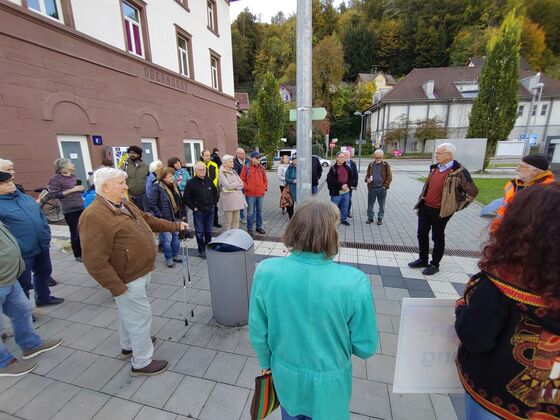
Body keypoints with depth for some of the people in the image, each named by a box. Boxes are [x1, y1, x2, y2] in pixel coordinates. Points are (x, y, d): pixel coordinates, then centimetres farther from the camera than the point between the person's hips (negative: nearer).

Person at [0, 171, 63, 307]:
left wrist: (46, 236, 8)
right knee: (23, 283, 7)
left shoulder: (26, 197, 7)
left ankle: (43, 298, 44)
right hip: (21, 254, -7)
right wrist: (16, 248, -20)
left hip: (42, 247, 7)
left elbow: (41, 216, 15)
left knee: (44, 272, 23)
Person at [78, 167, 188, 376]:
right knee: (141, 317, 5)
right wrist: (117, 287, -22)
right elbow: (95, 262, -26)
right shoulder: (94, 217, -26)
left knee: (129, 312, 27)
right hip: (128, 280, -9)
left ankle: (128, 345, 50)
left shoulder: (124, 204, 3)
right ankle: (142, 363, 25)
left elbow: (148, 220, 17)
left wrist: (175, 226, 16)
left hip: (139, 272, 9)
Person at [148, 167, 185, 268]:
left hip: (176, 217, 7)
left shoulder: (174, 185, 8)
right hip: (165, 218, -7)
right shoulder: (157, 187, -14)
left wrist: (181, 213, 13)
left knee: (176, 236, 16)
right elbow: (152, 203, -17)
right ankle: (168, 258, 18)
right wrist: (160, 215, -18)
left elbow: (179, 200, 17)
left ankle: (175, 255, 32)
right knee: (167, 239, 2)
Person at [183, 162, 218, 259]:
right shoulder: (191, 183, -9)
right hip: (198, 211, -4)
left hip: (210, 211, 4)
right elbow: (186, 198, -7)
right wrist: (193, 207, -8)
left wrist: (213, 203, 10)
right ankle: (202, 251, 19)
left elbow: (215, 192, 18)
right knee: (200, 233, 5)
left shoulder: (209, 180, 3)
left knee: (209, 232, 14)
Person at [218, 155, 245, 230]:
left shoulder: (234, 172, 16)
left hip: (237, 198, 6)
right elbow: (228, 186, -15)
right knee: (228, 221, -1)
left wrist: (233, 186, -8)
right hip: (228, 198, -6)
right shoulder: (221, 173, -4)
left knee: (236, 220, 9)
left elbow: (242, 184, 8)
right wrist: (237, 183, -1)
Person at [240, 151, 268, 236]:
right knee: (250, 212, 4)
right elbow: (242, 179, -4)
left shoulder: (261, 168, 8)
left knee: (260, 211, 14)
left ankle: (259, 227, 28)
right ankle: (250, 228, 16)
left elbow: (265, 179, 15)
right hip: (250, 194, -4)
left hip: (261, 194, 4)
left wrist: (265, 187, 4)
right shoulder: (246, 167, -5)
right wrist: (246, 187, -12)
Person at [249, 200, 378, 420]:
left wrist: (267, 364, 8)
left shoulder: (266, 272, -26)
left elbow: (257, 333, -12)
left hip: (286, 376, 2)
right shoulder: (355, 282, -31)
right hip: (330, 384, -1)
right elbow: (365, 347, -16)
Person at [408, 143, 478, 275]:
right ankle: (422, 260, 28)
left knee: (437, 238, 6)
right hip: (424, 207, 7)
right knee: (422, 234, 13)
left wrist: (456, 207, -7)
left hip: (440, 211, -7)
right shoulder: (434, 168, 8)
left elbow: (472, 191, -9)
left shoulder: (459, 171, -14)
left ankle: (434, 265, 21)